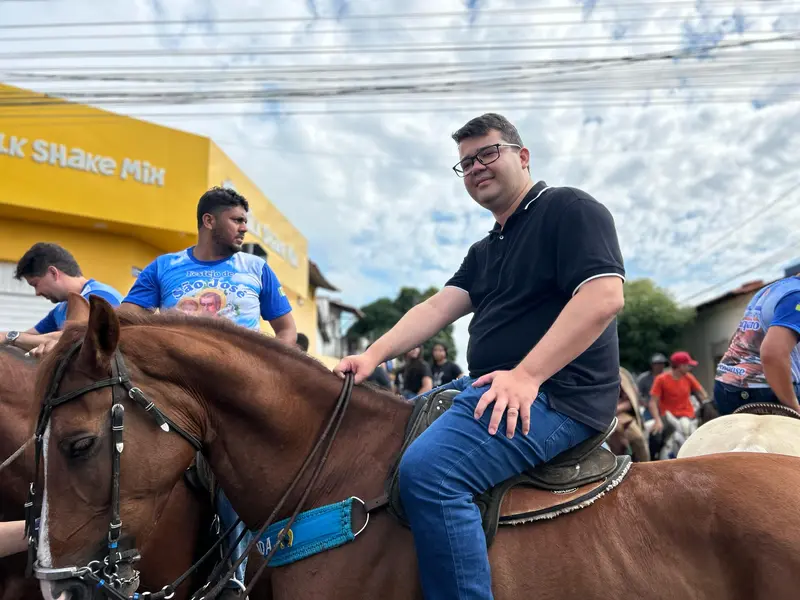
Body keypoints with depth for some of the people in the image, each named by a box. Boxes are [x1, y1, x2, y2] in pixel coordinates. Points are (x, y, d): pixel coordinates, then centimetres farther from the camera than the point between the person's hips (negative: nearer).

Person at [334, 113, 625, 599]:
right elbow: (437, 308, 11)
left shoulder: (570, 209, -4)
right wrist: (373, 356, -4)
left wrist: (525, 376, -26)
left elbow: (604, 296, -18)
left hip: (556, 396, -10)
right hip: (488, 388, 10)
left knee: (427, 468, -31)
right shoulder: (484, 252, 22)